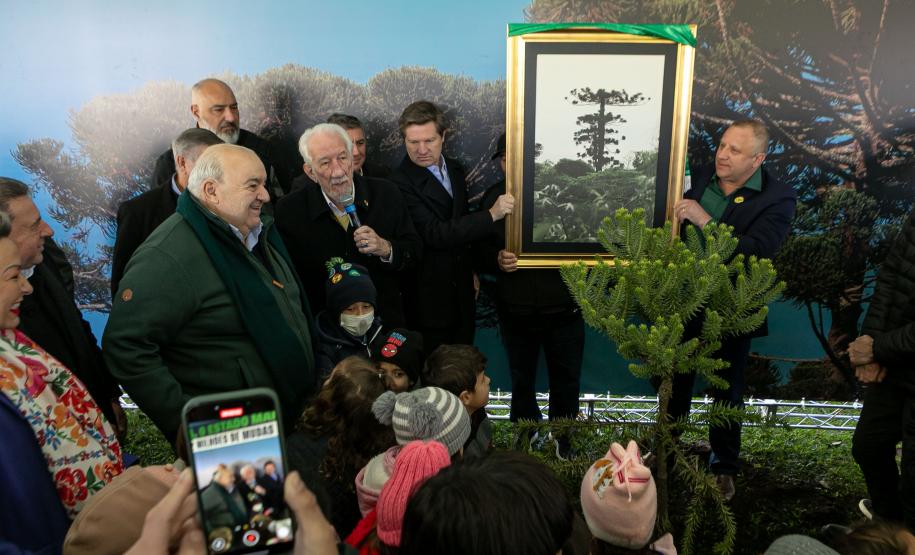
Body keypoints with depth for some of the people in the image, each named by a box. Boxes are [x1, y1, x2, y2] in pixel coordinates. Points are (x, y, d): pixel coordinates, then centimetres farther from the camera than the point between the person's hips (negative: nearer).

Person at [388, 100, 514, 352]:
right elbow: (435, 234, -26)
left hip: (462, 292, 7)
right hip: (429, 297, -7)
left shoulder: (455, 169, 5)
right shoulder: (401, 182, -20)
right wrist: (491, 214, -27)